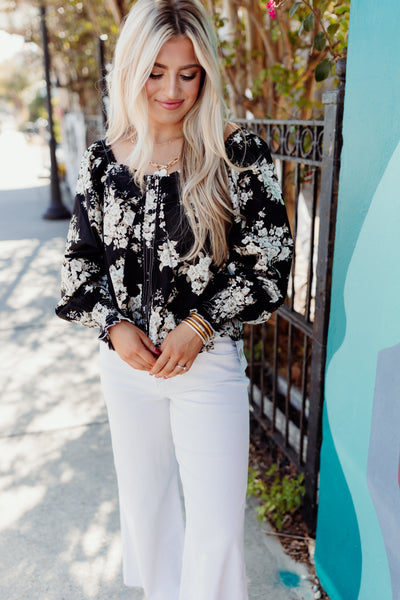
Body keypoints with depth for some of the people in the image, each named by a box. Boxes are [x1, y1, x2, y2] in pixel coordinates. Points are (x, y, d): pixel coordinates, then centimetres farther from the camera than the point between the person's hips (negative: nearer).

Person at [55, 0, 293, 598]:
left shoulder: (240, 153, -9)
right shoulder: (102, 161, 0)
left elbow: (270, 262, -8)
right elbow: (81, 259, 7)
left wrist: (198, 327, -14)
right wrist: (115, 325, -8)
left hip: (210, 362, -3)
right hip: (127, 361, 4)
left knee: (216, 528, 5)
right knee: (143, 503, 22)